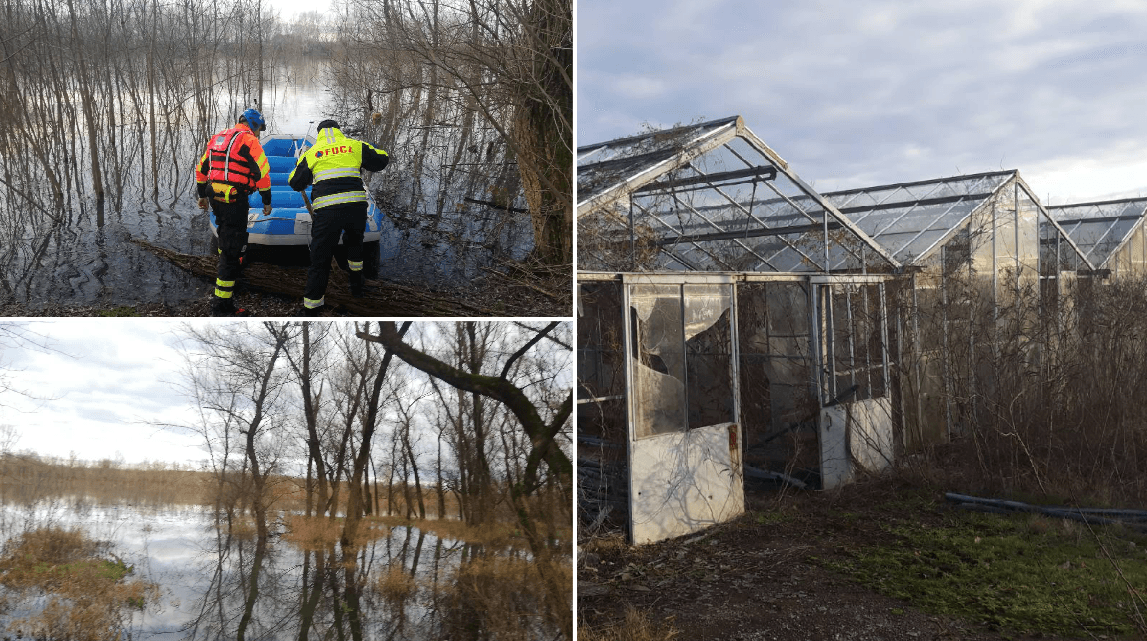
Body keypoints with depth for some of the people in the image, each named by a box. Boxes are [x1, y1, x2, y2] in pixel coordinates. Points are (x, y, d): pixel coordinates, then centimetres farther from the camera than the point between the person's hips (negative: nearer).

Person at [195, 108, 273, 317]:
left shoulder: (217, 137, 20)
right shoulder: (248, 139, -5)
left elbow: (202, 168, 26)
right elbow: (262, 171, -12)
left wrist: (203, 195, 35)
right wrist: (267, 200, -4)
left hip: (215, 196, 8)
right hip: (234, 199, -8)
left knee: (226, 233, 33)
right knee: (233, 247, -8)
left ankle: (225, 270, 55)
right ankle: (221, 305, -10)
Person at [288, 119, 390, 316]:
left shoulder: (311, 153, 13)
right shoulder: (355, 145, 14)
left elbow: (295, 183, 17)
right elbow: (381, 160, 21)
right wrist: (386, 156, 43)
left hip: (326, 210, -1)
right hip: (356, 206, 2)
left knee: (320, 258, 3)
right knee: (354, 240, 33)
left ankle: (311, 309, 5)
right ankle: (356, 282, 46)